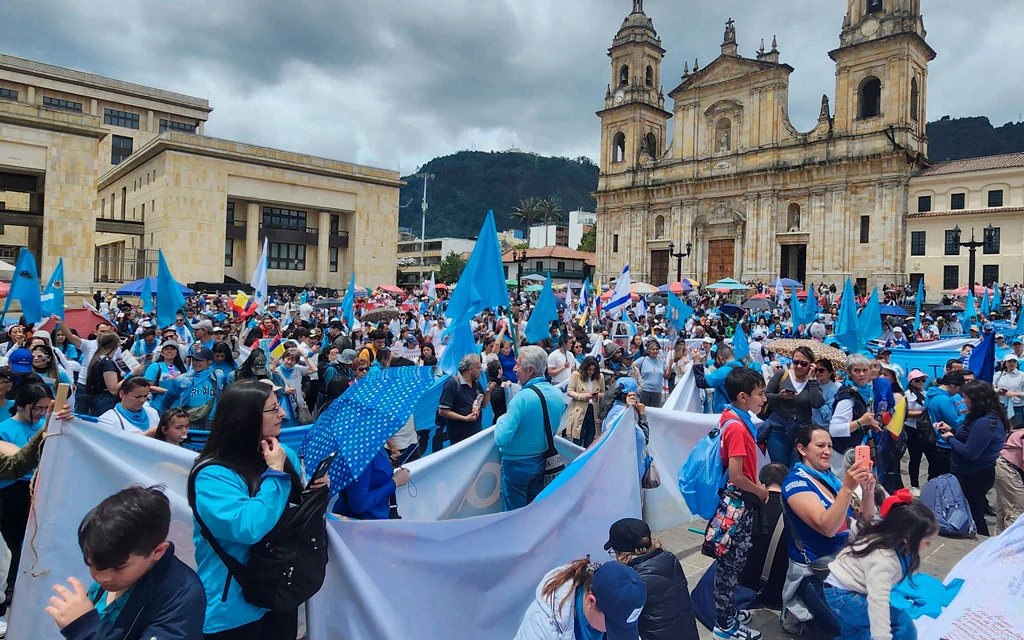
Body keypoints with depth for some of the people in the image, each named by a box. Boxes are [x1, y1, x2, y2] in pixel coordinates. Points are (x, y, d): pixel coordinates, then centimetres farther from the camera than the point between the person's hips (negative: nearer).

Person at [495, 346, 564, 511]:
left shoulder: (522, 397, -26)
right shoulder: (558, 394, -3)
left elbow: (501, 439, -26)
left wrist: (501, 419, -8)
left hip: (516, 464, -7)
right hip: (542, 461, 7)